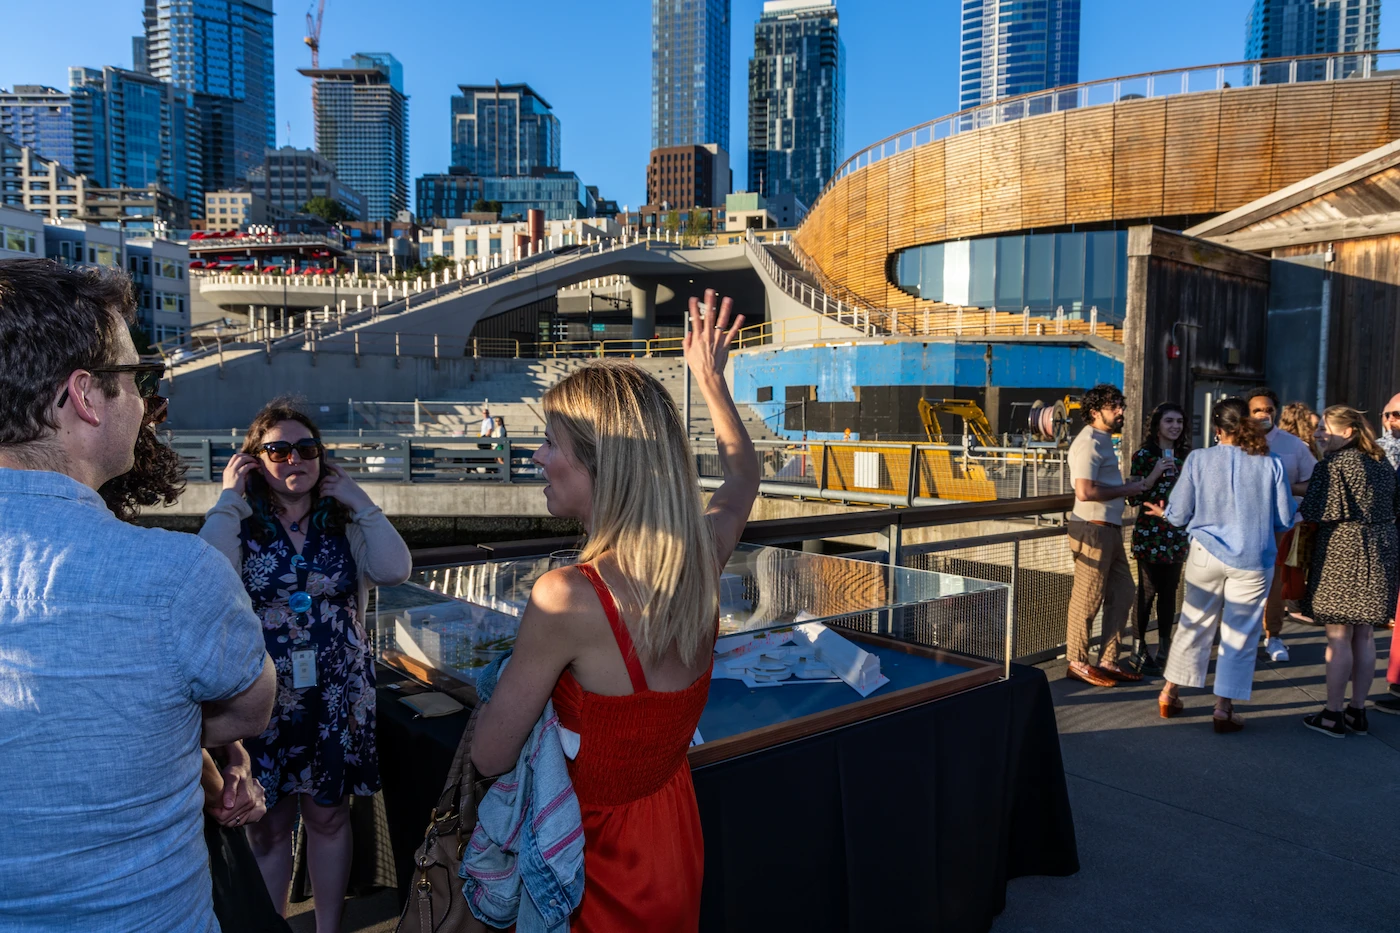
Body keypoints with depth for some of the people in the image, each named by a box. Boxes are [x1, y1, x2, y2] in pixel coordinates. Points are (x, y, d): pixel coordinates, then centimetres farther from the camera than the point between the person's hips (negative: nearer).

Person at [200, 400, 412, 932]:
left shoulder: (344, 522, 2)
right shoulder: (240, 523, -3)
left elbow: (394, 571, -14)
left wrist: (358, 500, -9)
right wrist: (229, 499, -15)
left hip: (337, 697, 2)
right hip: (263, 697, -1)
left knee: (329, 816, 15)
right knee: (267, 826, 12)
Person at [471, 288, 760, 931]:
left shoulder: (566, 599, -32)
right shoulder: (705, 556, -13)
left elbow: (491, 758, -21)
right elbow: (744, 476, 11)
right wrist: (711, 379, 21)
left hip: (602, 862, -6)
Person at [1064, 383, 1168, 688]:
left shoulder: (1103, 441, 18)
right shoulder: (1088, 443, -15)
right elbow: (1085, 491, -25)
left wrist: (1146, 480, 15)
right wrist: (1127, 489, -15)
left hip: (1110, 530, 10)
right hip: (1093, 529, -10)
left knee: (1122, 594, 13)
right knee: (1087, 599, -1)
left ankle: (1108, 661, 22)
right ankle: (1078, 663, 10)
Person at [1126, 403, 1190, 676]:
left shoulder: (1185, 454, 9)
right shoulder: (1144, 455, -6)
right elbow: (1133, 498, -11)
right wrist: (1157, 474, -21)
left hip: (1178, 534, 5)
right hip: (1150, 533, -5)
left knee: (1170, 591, 10)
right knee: (1148, 590, -1)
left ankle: (1164, 646, 21)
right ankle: (1139, 648, 10)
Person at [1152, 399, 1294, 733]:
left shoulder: (1198, 460, -7)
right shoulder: (1271, 464, -7)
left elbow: (1179, 515, -3)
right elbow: (1285, 520, 1)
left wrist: (1162, 512, 19)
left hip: (1207, 554, 1)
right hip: (1253, 560, -1)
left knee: (1194, 625, 16)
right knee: (1240, 635, 9)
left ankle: (1170, 694, 26)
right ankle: (1224, 709, 12)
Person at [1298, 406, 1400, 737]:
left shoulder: (1334, 464, -13)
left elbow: (1315, 512, -18)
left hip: (1342, 555, -8)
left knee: (1338, 636, -2)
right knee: (1364, 636, 12)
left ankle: (1333, 715, 4)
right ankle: (1357, 712, 19)